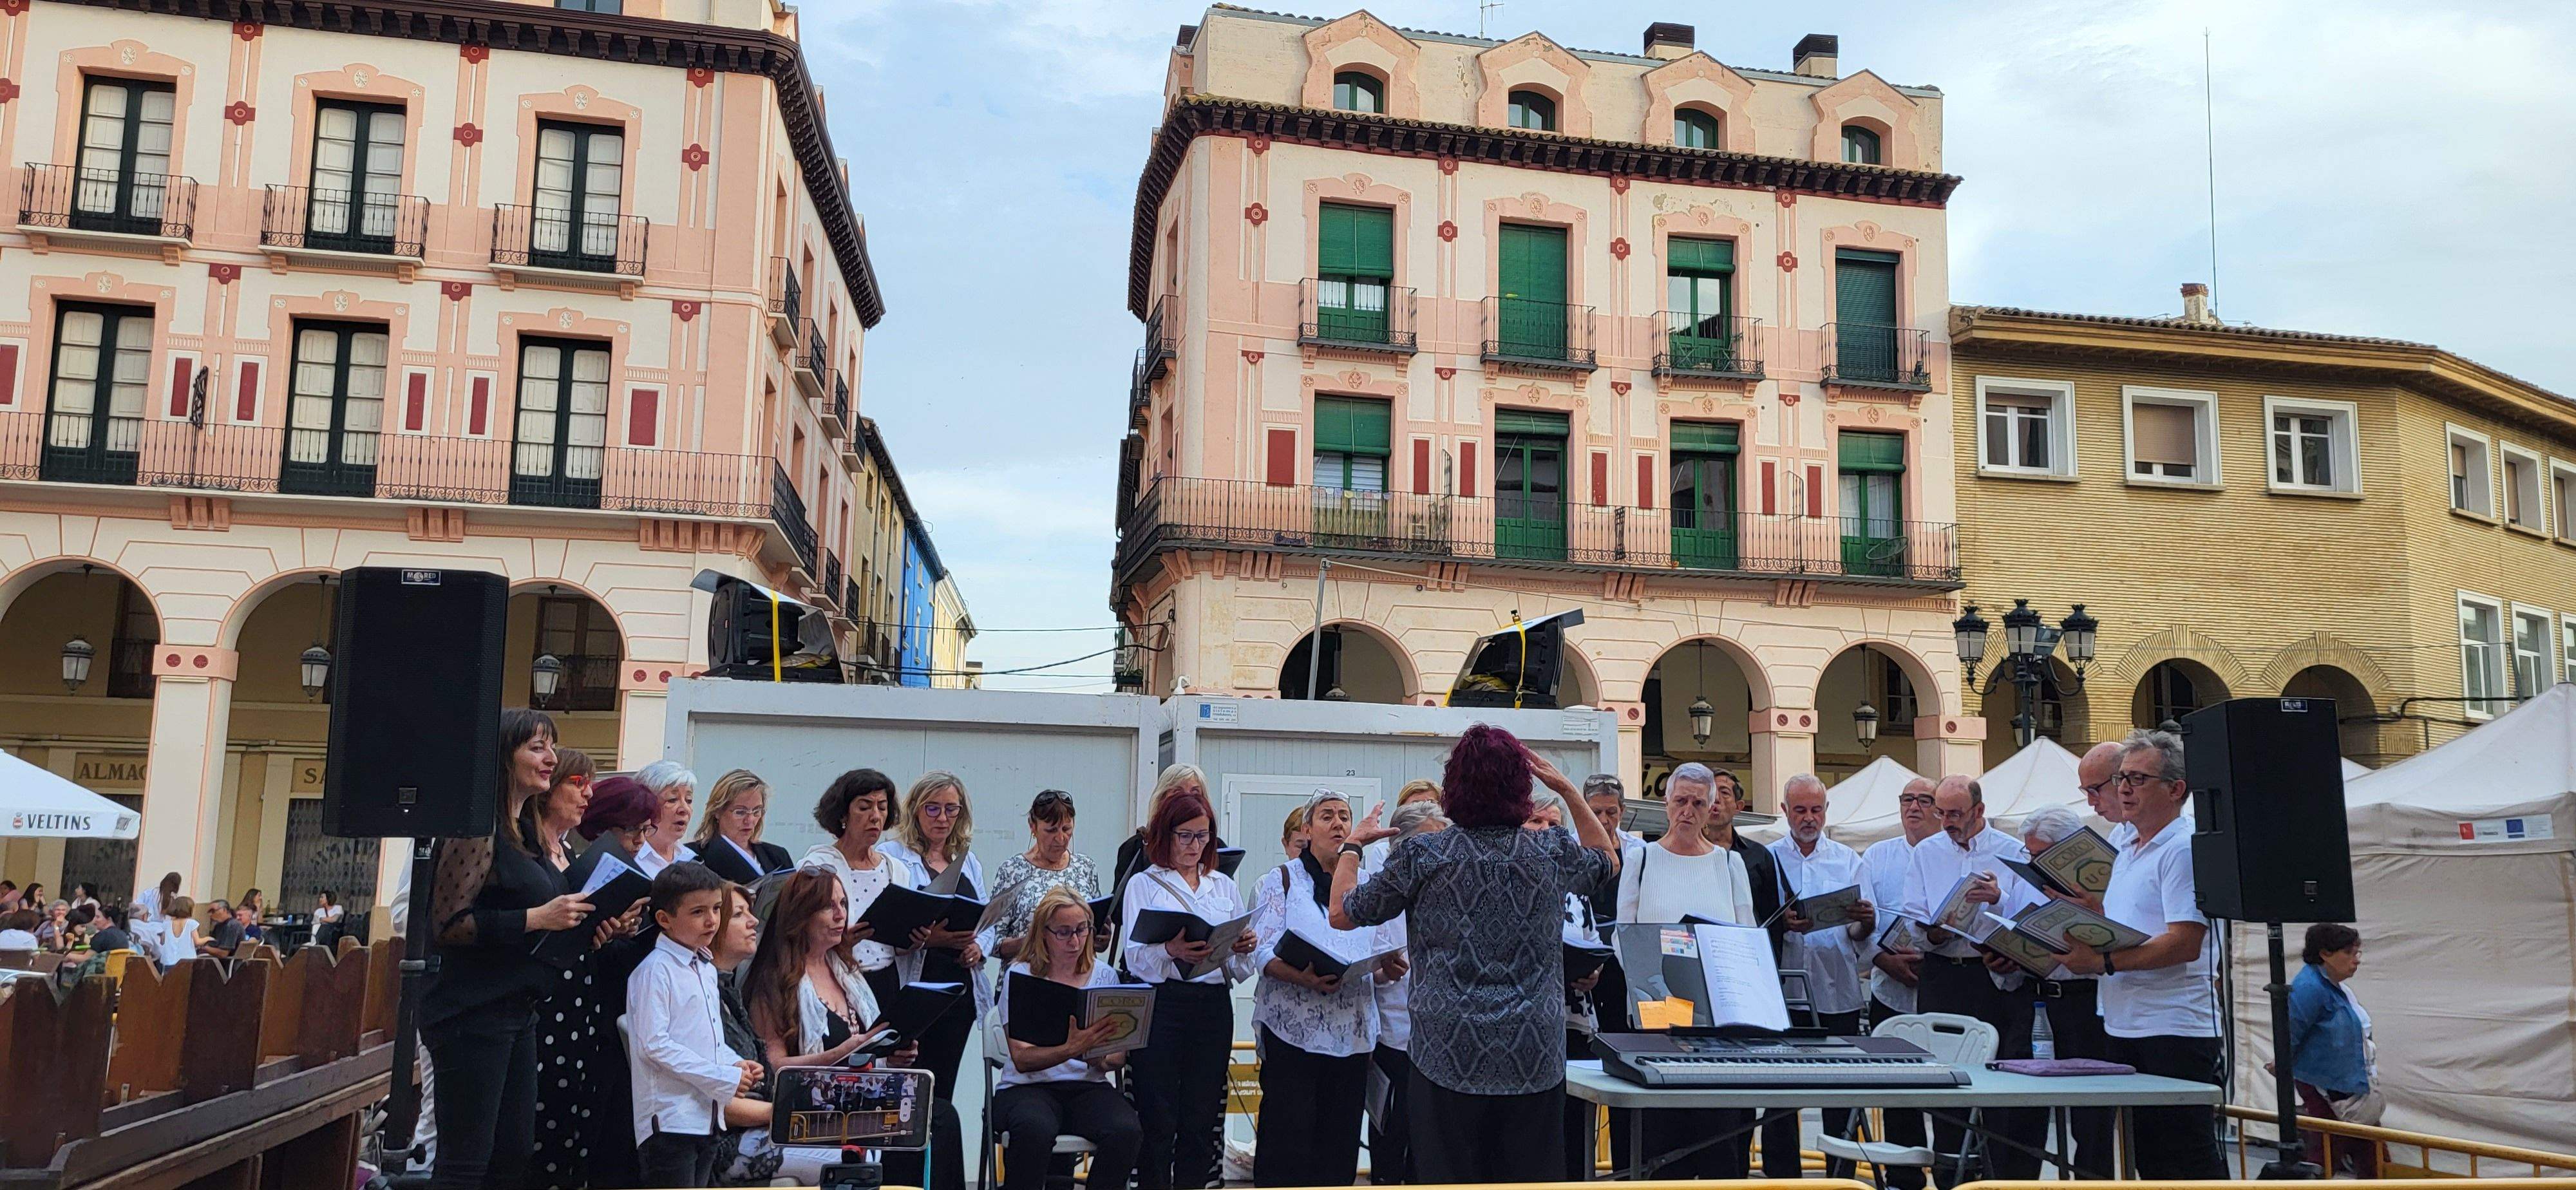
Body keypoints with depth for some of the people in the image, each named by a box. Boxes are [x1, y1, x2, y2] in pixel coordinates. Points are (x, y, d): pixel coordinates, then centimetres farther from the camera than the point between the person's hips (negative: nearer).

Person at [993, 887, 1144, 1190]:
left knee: (1127, 1132, -29)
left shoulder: (1104, 975, 9)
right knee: (1035, 1130, -37)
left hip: (1088, 1086, 3)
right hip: (1029, 1086, -3)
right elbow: (1021, 1059, -11)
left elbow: (1120, 1056, 8)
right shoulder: (1021, 976, -1)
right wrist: (1070, 1050, -30)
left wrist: (1103, 1058, -17)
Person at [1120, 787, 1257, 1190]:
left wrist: (1244, 949, -9)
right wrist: (1172, 952, -30)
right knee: (1158, 1124, -3)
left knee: (1201, 1122, 5)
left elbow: (1241, 971, 14)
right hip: (1161, 1004, -3)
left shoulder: (1224, 886, 16)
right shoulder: (1144, 884, 4)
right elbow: (1135, 959, -10)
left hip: (1213, 1008, 4)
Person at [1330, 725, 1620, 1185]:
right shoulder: (1554, 854, 2)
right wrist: (1567, 791, 23)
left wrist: (1352, 845, 22)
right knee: (1529, 1175, 8)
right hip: (1536, 1057, 2)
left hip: (1451, 1053, -2)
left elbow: (1342, 914, 6)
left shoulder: (1422, 855, -5)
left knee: (1449, 1177, 4)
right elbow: (1608, 859, 27)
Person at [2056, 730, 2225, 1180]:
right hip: (2125, 1026, 10)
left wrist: (2104, 962, -22)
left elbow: (2184, 943, -22)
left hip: (2175, 1029, -10)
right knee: (2149, 1160, 15)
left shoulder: (2184, 848, -13)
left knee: (2192, 1165, -5)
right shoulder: (2127, 849, 17)